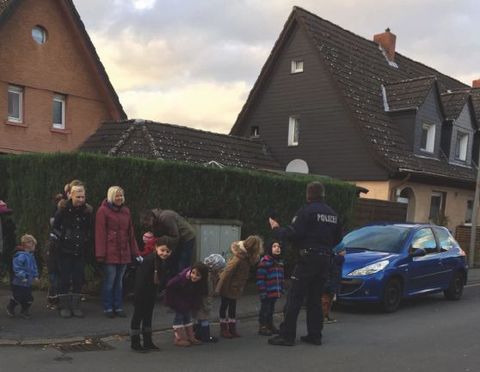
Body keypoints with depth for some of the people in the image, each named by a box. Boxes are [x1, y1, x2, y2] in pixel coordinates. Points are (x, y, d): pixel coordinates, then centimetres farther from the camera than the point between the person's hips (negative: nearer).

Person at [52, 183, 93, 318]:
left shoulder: (88, 211, 2)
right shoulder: (63, 209, -6)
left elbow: (90, 232, 12)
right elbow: (55, 229, 0)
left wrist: (87, 246, 8)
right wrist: (58, 243, -2)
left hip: (80, 252, 3)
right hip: (65, 251, -2)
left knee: (78, 280, 5)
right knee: (65, 280, 1)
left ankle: (76, 306, 15)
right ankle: (64, 306, 11)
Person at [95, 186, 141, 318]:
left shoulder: (126, 211, 13)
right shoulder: (103, 211, -4)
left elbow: (131, 233, 15)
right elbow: (100, 233, -9)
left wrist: (135, 253, 12)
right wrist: (100, 254, -15)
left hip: (124, 252, 5)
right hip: (109, 253, -5)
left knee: (119, 280, 11)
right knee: (109, 280, -1)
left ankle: (118, 307, 19)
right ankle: (108, 308, 11)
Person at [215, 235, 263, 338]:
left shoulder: (247, 256, -4)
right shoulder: (239, 258, -31)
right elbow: (228, 272, -28)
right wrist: (223, 287, -21)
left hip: (235, 287, 8)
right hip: (228, 287, -8)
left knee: (233, 306, 14)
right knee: (224, 306, 8)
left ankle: (232, 329, 23)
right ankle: (224, 329, 18)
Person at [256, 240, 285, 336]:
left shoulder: (279, 262, 12)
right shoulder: (265, 261, -13)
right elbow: (260, 278, -16)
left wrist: (281, 290, 13)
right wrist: (262, 291, -18)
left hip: (275, 292, 7)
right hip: (267, 292, -7)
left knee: (271, 308, 17)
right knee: (265, 308, 2)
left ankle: (270, 325, 28)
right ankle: (262, 326, 12)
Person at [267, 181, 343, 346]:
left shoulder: (307, 211, -10)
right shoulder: (333, 214, 12)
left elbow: (292, 233, -17)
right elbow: (337, 239, 19)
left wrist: (276, 229, -1)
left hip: (308, 258, -7)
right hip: (325, 259, 7)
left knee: (294, 297, -3)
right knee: (315, 299, 14)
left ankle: (287, 335, -3)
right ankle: (315, 335, 15)